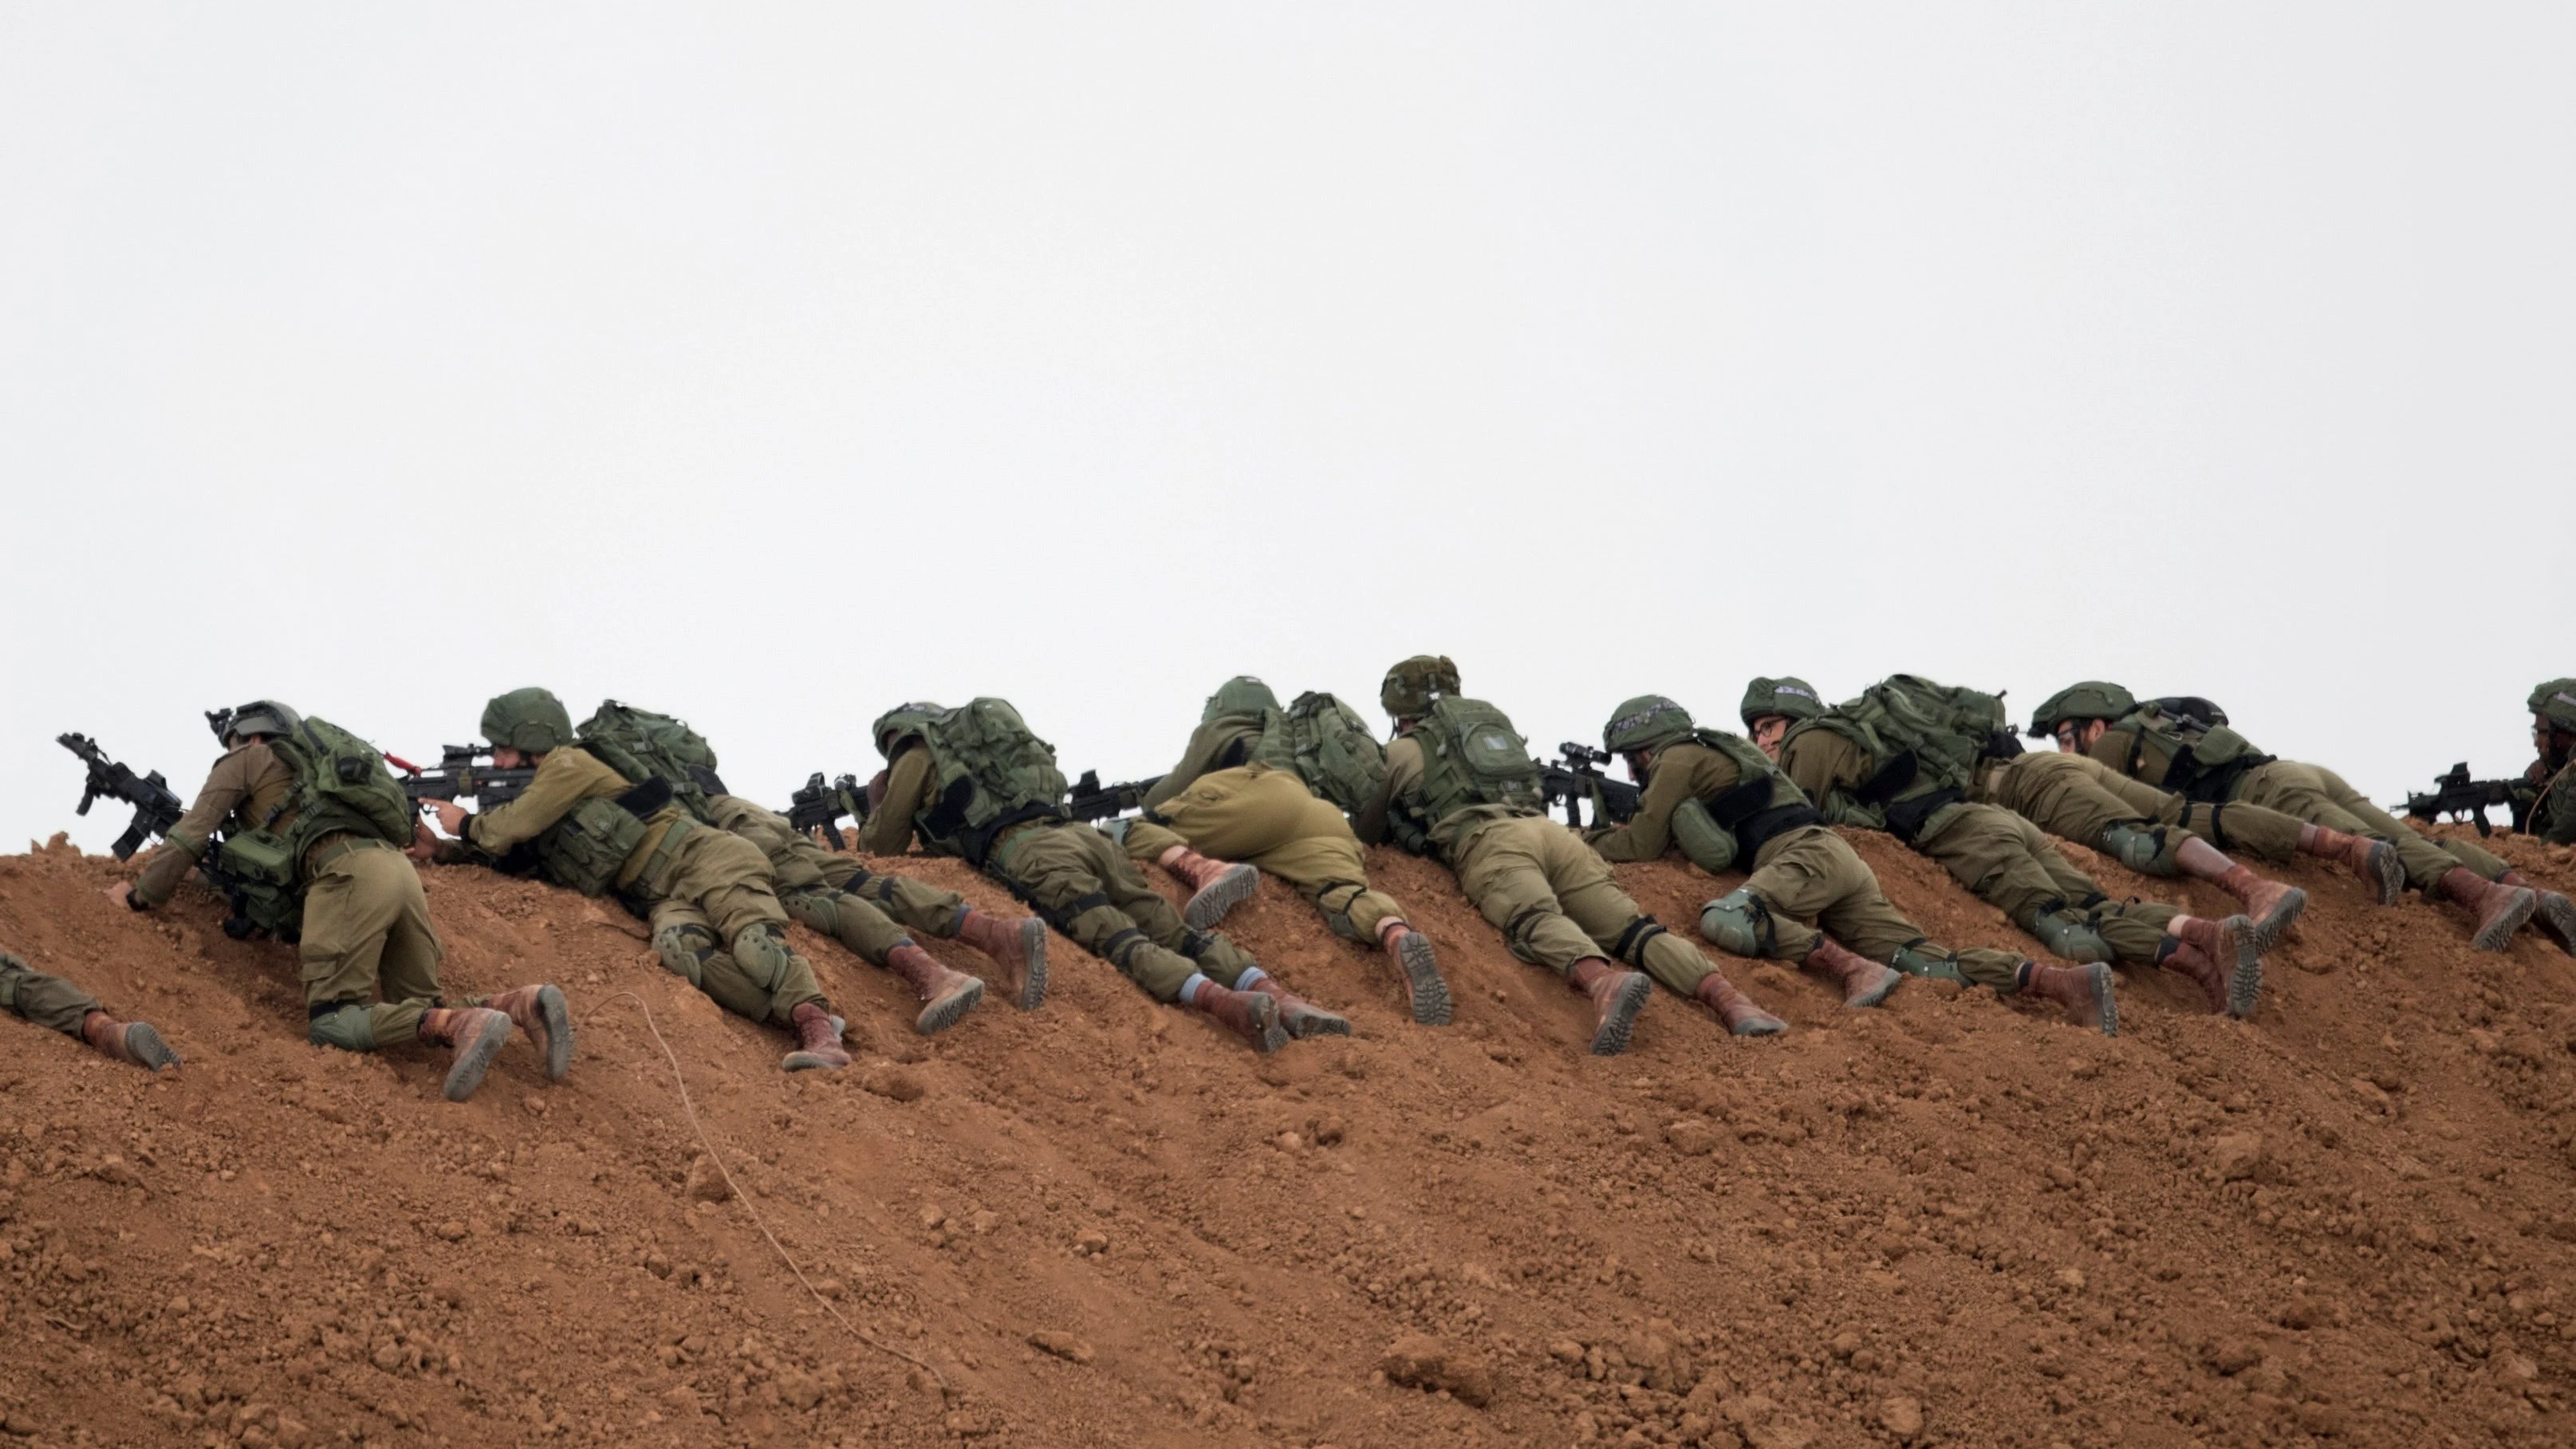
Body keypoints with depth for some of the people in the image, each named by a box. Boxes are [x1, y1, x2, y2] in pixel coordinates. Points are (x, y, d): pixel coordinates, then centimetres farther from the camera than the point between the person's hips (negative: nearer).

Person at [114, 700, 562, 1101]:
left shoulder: (247, 761, 18)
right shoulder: (313, 762, 39)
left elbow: (188, 838, 17)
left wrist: (139, 896, 28)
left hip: (351, 875, -7)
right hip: (400, 871, 7)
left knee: (330, 1023, -11)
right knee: (422, 1011, 12)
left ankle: (460, 1026, -34)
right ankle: (524, 1004, -16)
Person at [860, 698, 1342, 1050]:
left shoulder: (917, 758, 17)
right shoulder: (973, 744, 39)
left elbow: (884, 846, 21)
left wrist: (877, 808, 41)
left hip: (1025, 850, -7)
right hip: (1078, 833, 7)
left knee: (1118, 939, -25)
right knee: (1170, 928, -8)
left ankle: (1224, 1003, -49)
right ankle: (1275, 994, -31)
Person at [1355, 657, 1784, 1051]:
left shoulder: (1407, 748, 22)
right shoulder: (1495, 723, 39)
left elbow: (1368, 832, 28)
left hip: (1489, 841, -5)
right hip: (1549, 829, 5)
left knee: (1536, 922, -33)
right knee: (1631, 925, -13)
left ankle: (1604, 983, -65)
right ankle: (1726, 996, -38)